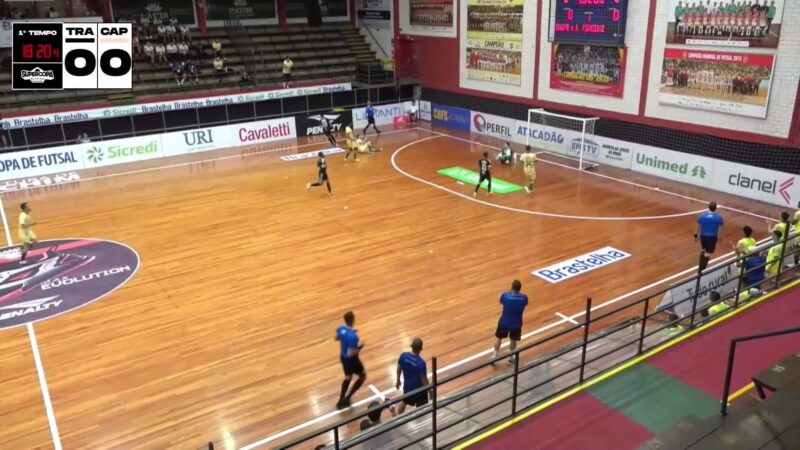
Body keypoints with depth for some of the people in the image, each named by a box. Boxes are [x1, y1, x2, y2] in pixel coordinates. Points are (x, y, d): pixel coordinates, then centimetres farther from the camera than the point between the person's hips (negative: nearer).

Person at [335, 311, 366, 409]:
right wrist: (360, 347, -17)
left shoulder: (340, 328, -12)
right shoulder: (352, 336, -36)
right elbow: (351, 353, -31)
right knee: (363, 376, 18)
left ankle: (341, 400, 36)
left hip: (343, 357, 7)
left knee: (348, 377, 28)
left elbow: (337, 338, 9)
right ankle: (347, 398, 18)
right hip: (351, 359, -7)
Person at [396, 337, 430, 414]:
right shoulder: (421, 363, -31)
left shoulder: (403, 355, -17)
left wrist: (398, 380, 17)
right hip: (419, 389, -5)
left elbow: (399, 369, -1)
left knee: (404, 402, 31)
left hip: (407, 386, 6)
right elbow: (424, 379, -23)